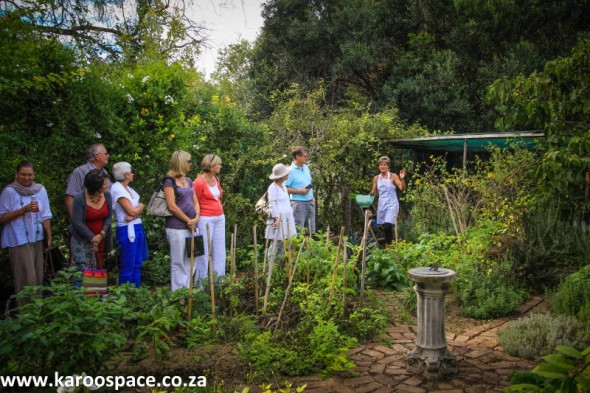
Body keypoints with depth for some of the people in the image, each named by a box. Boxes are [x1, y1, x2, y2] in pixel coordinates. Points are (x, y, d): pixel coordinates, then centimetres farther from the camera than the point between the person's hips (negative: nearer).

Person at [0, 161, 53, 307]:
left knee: (38, 276, 9)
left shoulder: (40, 190, 5)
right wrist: (23, 210, -16)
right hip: (19, 240, -4)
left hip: (37, 239, 4)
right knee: (27, 278, -5)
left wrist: (49, 237, 3)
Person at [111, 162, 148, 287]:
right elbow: (132, 211, -16)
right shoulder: (117, 189, -12)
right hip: (127, 231, -8)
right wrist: (140, 206, 4)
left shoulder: (128, 188, 14)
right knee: (128, 266, -1)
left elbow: (139, 210, 8)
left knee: (137, 265, 12)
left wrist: (134, 215, -13)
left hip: (137, 228, 9)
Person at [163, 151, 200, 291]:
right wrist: (188, 221, -10)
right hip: (177, 227, -7)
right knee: (178, 263, 0)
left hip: (191, 226, 8)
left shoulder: (188, 181, 14)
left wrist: (196, 218, -3)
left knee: (190, 261, 12)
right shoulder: (169, 182, -9)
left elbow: (195, 202, 15)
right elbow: (172, 206, -15)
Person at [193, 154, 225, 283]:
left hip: (220, 218, 8)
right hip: (205, 219, -8)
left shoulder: (216, 179, 10)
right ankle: (201, 282, 10)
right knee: (204, 252, -1)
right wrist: (197, 219, -8)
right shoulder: (199, 182, -12)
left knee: (220, 251, 12)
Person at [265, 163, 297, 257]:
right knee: (277, 241, -8)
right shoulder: (273, 187, -10)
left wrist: (291, 216, 17)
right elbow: (272, 204, -13)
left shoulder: (283, 186, 15)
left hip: (287, 218, 8)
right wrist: (276, 219, -17)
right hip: (278, 218, -8)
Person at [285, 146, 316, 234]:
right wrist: (300, 191, -20)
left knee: (311, 230, 12)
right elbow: (285, 188, -17)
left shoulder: (306, 167, 12)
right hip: (298, 203, -8)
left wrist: (312, 197, 15)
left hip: (310, 203, 8)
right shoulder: (291, 171, -13)